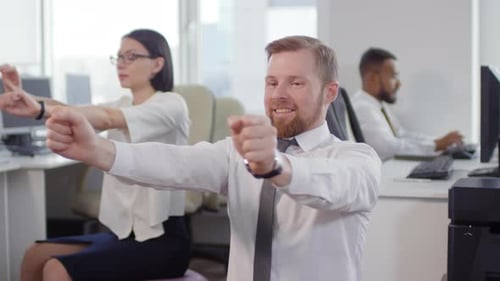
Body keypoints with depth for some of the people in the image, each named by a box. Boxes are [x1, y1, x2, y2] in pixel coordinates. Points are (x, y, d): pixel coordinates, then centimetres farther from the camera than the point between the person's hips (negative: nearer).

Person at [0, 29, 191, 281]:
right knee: (35, 256, -2)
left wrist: (42, 109, -40)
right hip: (123, 232, 8)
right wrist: (24, 97, -24)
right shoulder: (123, 105, 14)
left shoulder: (171, 104, -10)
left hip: (161, 240, -8)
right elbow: (76, 112, -6)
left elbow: (107, 118, -28)